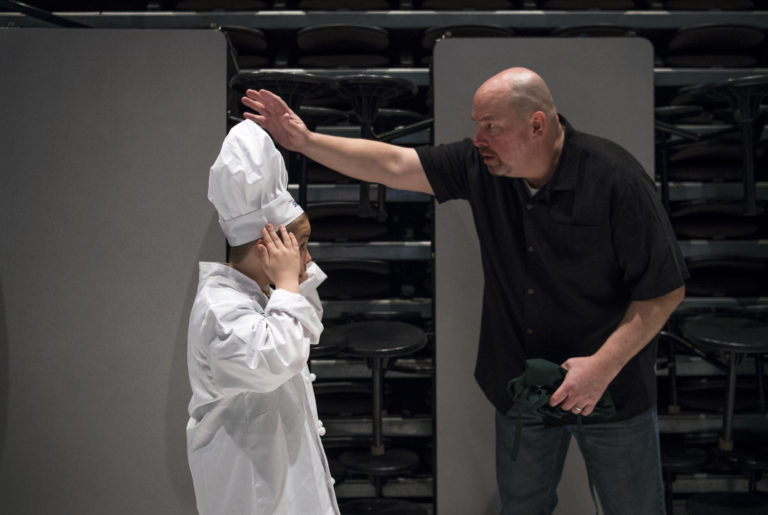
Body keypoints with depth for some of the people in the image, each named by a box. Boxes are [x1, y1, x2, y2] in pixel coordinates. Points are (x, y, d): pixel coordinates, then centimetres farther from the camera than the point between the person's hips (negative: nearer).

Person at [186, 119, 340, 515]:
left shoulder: (252, 294, 7)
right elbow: (276, 361, -36)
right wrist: (287, 282, -27)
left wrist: (302, 275, 4)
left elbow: (307, 332, 21)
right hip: (249, 471, -10)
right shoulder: (220, 306, -25)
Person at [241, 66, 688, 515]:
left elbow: (666, 289, -19)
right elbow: (392, 165, -9)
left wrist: (605, 364, -24)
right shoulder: (481, 165, -9)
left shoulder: (616, 179, -23)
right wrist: (305, 141, -16)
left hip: (613, 391, -4)